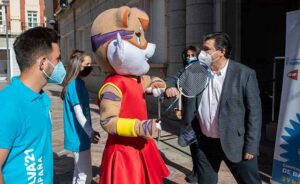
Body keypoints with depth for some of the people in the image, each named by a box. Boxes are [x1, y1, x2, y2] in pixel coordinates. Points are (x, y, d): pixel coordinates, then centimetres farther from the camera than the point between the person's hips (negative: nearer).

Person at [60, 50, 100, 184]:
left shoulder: (78, 83, 10)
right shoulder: (75, 85, -19)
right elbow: (79, 113, -22)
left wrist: (89, 132, 20)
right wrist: (90, 132, -30)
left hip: (79, 136, 10)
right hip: (79, 137, -10)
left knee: (79, 171, 20)